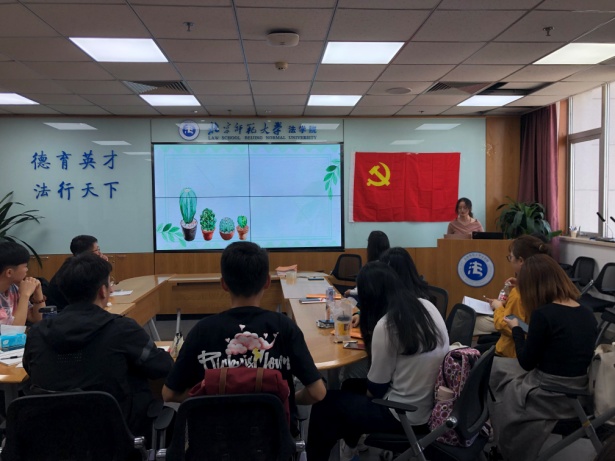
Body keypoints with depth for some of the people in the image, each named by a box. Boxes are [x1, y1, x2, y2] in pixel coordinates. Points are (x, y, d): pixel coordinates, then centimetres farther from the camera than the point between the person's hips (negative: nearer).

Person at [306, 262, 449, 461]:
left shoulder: (385, 325, -24)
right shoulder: (427, 307, -3)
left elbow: (376, 388, -14)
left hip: (404, 414, -8)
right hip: (433, 403, 8)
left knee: (325, 403, 6)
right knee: (351, 386, 25)